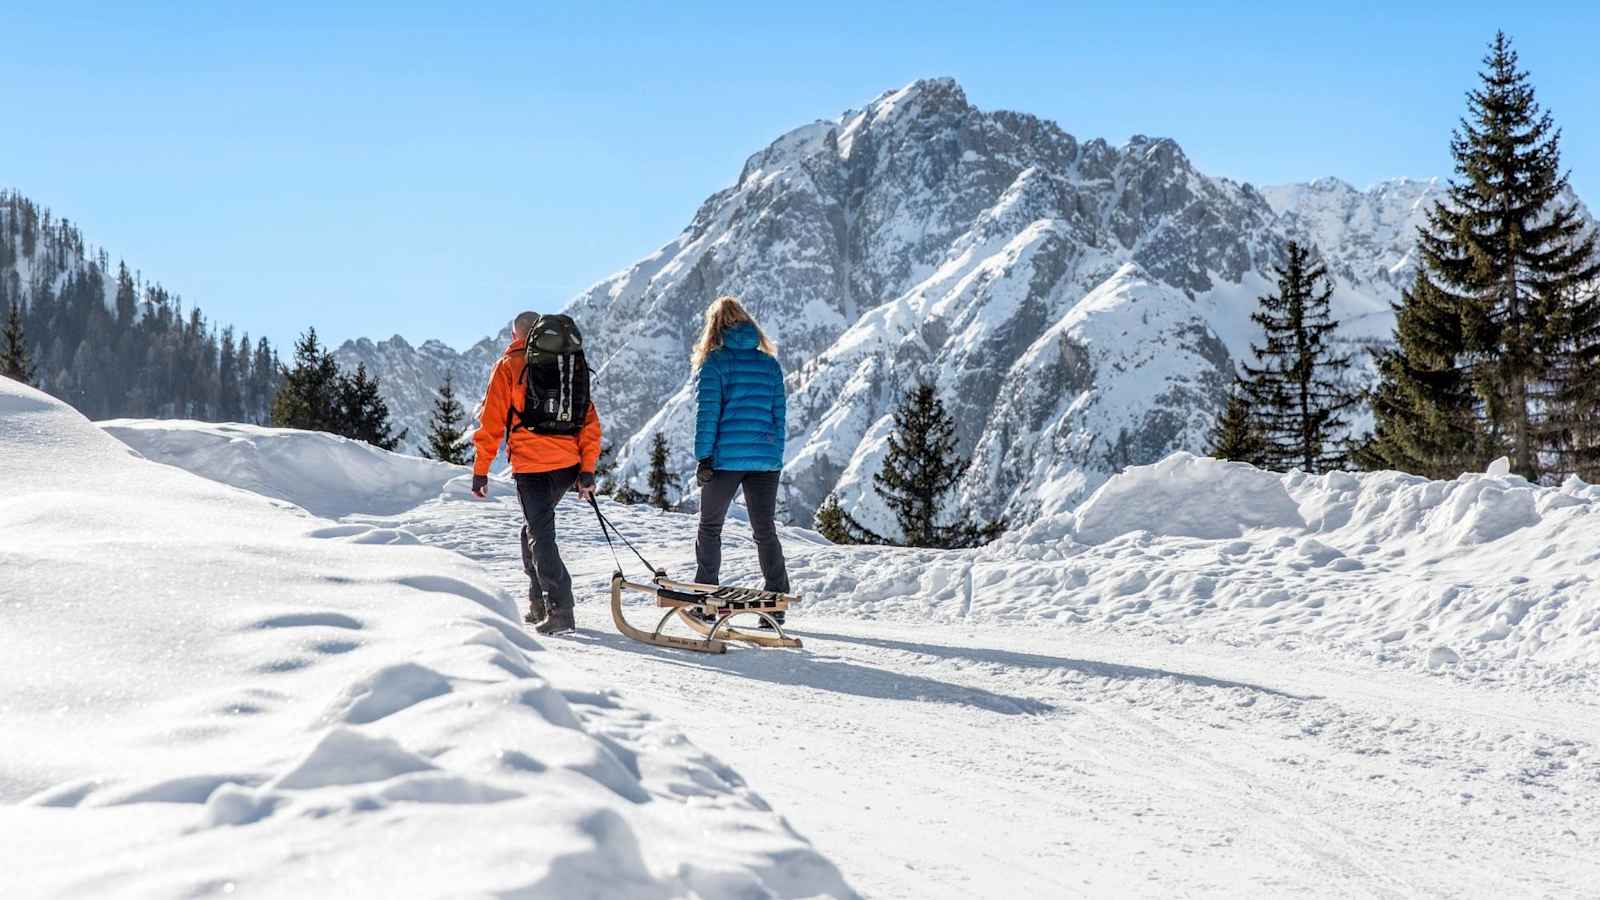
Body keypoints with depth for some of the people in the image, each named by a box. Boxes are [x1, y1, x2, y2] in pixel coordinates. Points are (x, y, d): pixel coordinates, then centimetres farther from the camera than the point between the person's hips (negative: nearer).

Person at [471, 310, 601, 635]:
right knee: (535, 527, 22)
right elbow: (589, 419, 9)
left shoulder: (509, 365, 2)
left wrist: (480, 470, 2)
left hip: (530, 463, -5)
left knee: (541, 534, -3)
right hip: (568, 464, 5)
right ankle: (540, 604, 21)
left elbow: (492, 421, -2)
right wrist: (588, 470, 9)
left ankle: (559, 611, -13)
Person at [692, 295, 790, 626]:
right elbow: (780, 414, 10)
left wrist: (703, 456, -7)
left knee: (710, 528, 11)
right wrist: (776, 457, 14)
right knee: (765, 531, 8)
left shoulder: (714, 362, -3)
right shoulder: (770, 363, 10)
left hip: (725, 457, -3)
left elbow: (707, 412, -9)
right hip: (765, 458, 3)